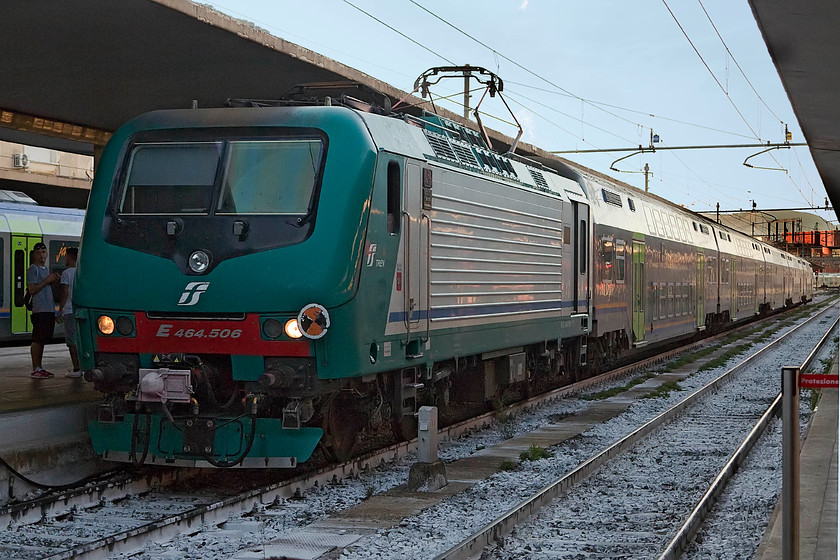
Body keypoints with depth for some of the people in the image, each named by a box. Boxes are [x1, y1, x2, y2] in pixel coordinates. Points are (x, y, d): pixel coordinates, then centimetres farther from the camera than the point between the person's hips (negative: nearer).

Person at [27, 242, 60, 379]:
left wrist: (53, 281, 9)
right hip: (39, 310, -9)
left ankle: (39, 368, 16)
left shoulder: (45, 269, 21)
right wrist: (47, 281, -14)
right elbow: (32, 289, -16)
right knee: (37, 340, -8)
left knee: (42, 340, 11)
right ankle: (35, 370, -7)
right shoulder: (33, 269, -7)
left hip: (49, 309, 9)